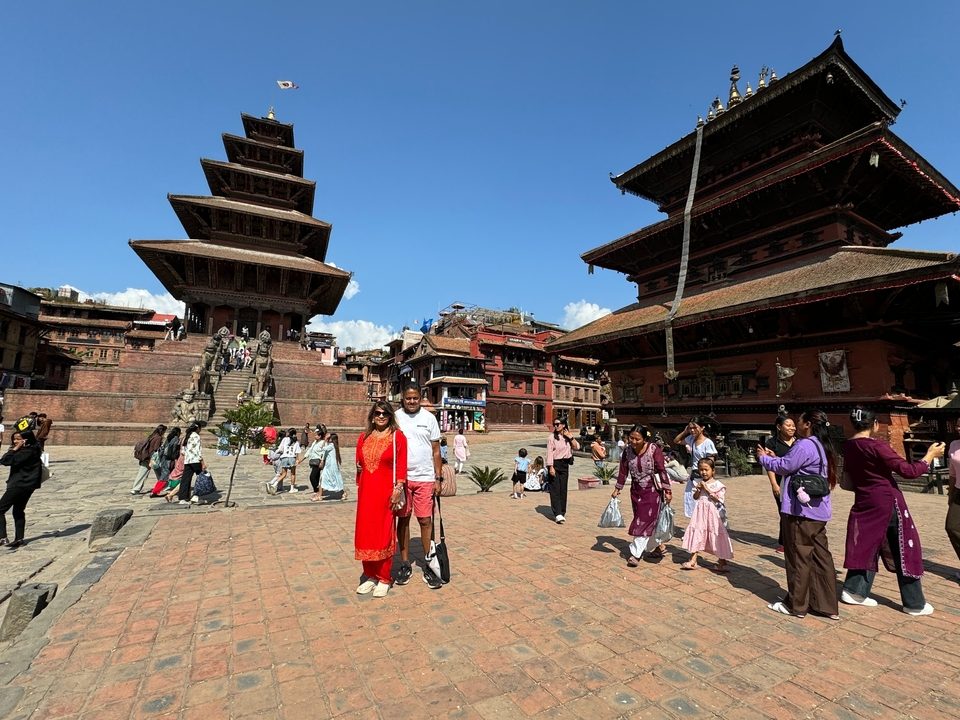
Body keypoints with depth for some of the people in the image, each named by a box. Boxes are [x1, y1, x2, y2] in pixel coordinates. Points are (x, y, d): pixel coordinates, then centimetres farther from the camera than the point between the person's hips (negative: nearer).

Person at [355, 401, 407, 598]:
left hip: (386, 491, -5)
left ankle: (384, 578, 18)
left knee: (384, 534, 4)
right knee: (366, 533, 10)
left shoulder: (397, 436, -6)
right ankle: (370, 575, 26)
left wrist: (397, 489, -14)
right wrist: (359, 488, 11)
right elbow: (359, 464, 14)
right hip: (366, 491, 5)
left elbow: (401, 466, -8)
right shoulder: (364, 437, 9)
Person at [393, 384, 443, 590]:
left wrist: (438, 478, 0)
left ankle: (428, 566, 16)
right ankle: (405, 565, 23)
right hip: (401, 478, 1)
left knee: (425, 521, 3)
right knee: (403, 520, 9)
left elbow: (436, 450, 4)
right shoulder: (396, 418, 0)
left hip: (425, 478, 0)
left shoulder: (429, 418, 1)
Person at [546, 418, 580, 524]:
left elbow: (577, 447, 2)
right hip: (555, 464, -4)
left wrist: (570, 437, -7)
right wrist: (551, 467, -16)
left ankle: (562, 512, 20)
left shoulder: (568, 436, 9)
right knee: (555, 489, -6)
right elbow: (549, 453, -9)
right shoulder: (552, 438, -6)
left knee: (563, 489, 9)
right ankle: (558, 514, -8)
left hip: (565, 464, 5)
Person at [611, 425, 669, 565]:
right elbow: (623, 471, 3)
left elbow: (662, 470, -13)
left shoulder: (654, 450, -18)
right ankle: (659, 547, 29)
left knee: (645, 521, -6)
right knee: (646, 520, 11)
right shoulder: (627, 451, -5)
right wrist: (617, 489, 6)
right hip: (636, 490, 5)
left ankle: (635, 554, -3)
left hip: (652, 489, -4)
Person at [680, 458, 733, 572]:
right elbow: (695, 497, 11)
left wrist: (707, 489, -17)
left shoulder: (717, 484, -6)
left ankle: (722, 561, 16)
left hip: (712, 512, -4)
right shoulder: (699, 482, 7)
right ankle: (693, 560, 13)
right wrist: (698, 489, -8)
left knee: (715, 536, 1)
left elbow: (718, 499, -14)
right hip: (700, 512, 5)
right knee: (697, 534, 7)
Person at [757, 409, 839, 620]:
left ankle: (795, 605, 12)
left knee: (799, 557, 1)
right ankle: (827, 606, 20)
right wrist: (775, 457, 15)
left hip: (801, 510, -9)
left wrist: (764, 457, 2)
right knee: (821, 556, 13)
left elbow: (783, 467, -12)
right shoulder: (821, 446, 13)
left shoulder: (804, 445, -18)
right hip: (818, 511, 9)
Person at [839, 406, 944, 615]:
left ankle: (854, 591, 14)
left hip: (864, 503, 6)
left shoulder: (848, 447, 3)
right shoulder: (876, 446, -18)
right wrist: (930, 455, -2)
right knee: (904, 551, 8)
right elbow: (907, 471, -15)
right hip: (887, 502, -6)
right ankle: (915, 603, 19)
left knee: (866, 545, 14)